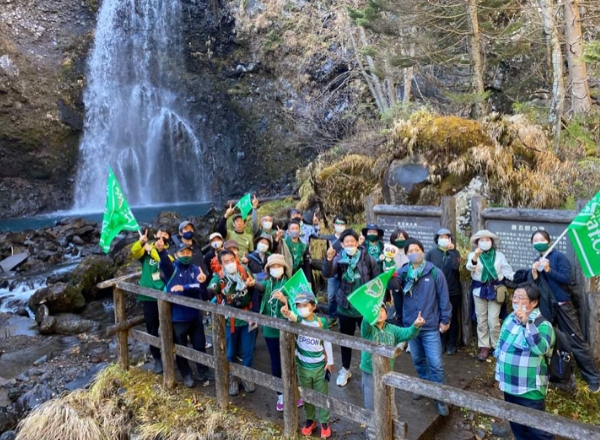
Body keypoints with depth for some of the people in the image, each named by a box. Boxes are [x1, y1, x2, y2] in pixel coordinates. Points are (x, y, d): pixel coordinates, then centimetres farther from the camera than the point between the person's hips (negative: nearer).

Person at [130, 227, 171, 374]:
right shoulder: (146, 249, 5)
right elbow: (134, 252, -17)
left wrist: (152, 250, -22)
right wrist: (141, 241, -36)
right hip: (149, 296, 1)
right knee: (152, 328, 9)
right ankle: (157, 358, 23)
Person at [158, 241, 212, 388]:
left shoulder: (195, 269, 1)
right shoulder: (172, 268, -8)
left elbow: (199, 286, -12)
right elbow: (165, 263, -31)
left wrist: (184, 287, -28)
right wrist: (161, 250, -52)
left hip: (195, 314, 3)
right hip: (177, 316, -3)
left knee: (200, 345, 15)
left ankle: (203, 372, 32)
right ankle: (186, 375, 29)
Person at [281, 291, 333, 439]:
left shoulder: (321, 321, -12)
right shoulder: (298, 319, -13)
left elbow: (327, 342, -2)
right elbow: (292, 316, -38)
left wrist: (330, 361, -1)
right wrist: (286, 313, -61)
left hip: (319, 366, -1)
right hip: (303, 366, 1)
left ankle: (324, 422, 30)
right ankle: (310, 419, 37)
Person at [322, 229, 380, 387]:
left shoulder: (367, 258, -7)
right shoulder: (339, 259, -6)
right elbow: (327, 274, -22)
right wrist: (329, 259, -39)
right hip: (345, 307, 1)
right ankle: (345, 369, 32)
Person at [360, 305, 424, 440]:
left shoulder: (392, 329, -3)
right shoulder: (367, 329, -15)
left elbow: (407, 333, -16)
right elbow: (366, 320, -37)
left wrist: (415, 326, -38)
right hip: (370, 375, -3)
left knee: (390, 407, 21)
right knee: (371, 408, 13)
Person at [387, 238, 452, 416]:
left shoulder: (435, 273, -10)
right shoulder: (403, 272, -3)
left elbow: (444, 298, -5)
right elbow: (392, 285, -21)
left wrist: (445, 320, -3)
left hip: (430, 326, -3)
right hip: (410, 324, 4)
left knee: (436, 363, -1)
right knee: (418, 360, 20)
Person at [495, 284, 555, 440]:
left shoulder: (543, 325, -19)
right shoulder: (510, 318, 2)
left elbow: (541, 348, -39)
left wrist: (526, 323, -49)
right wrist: (499, 374, 19)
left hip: (530, 390, -7)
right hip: (509, 385, 7)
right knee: (516, 427, 23)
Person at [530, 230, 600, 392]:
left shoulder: (559, 256, -9)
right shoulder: (538, 261, 8)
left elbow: (567, 279, -19)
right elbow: (534, 285, 5)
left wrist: (549, 270, -27)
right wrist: (534, 272, -12)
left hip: (563, 305, -6)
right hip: (546, 306, 6)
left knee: (576, 341, -1)